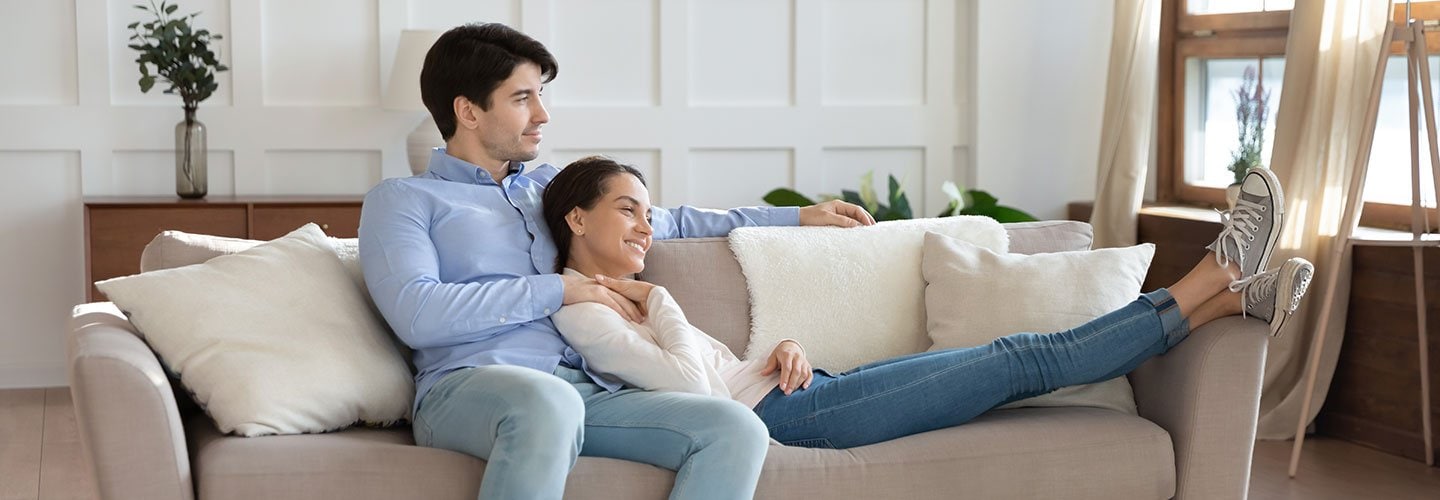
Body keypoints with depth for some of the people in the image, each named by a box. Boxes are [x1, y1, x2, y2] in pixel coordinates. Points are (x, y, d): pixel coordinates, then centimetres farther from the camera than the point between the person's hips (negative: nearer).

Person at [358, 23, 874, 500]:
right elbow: (417, 315, -8)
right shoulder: (401, 200, 11)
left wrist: (798, 216, 38)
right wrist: (561, 290, -4)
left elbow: (671, 223, 40)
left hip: (585, 390, 6)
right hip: (467, 387, -6)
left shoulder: (552, 186, 29)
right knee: (548, 401, -42)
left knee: (736, 429, -21)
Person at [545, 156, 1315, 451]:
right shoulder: (580, 313, -9)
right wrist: (658, 299, -8)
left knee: (1021, 355, -2)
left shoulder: (623, 295, 19)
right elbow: (692, 381, -21)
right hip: (784, 414, -9)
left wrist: (782, 354, 0)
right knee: (1024, 360, -9)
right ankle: (1215, 274, -3)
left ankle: (1230, 298, -2)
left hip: (793, 393, 9)